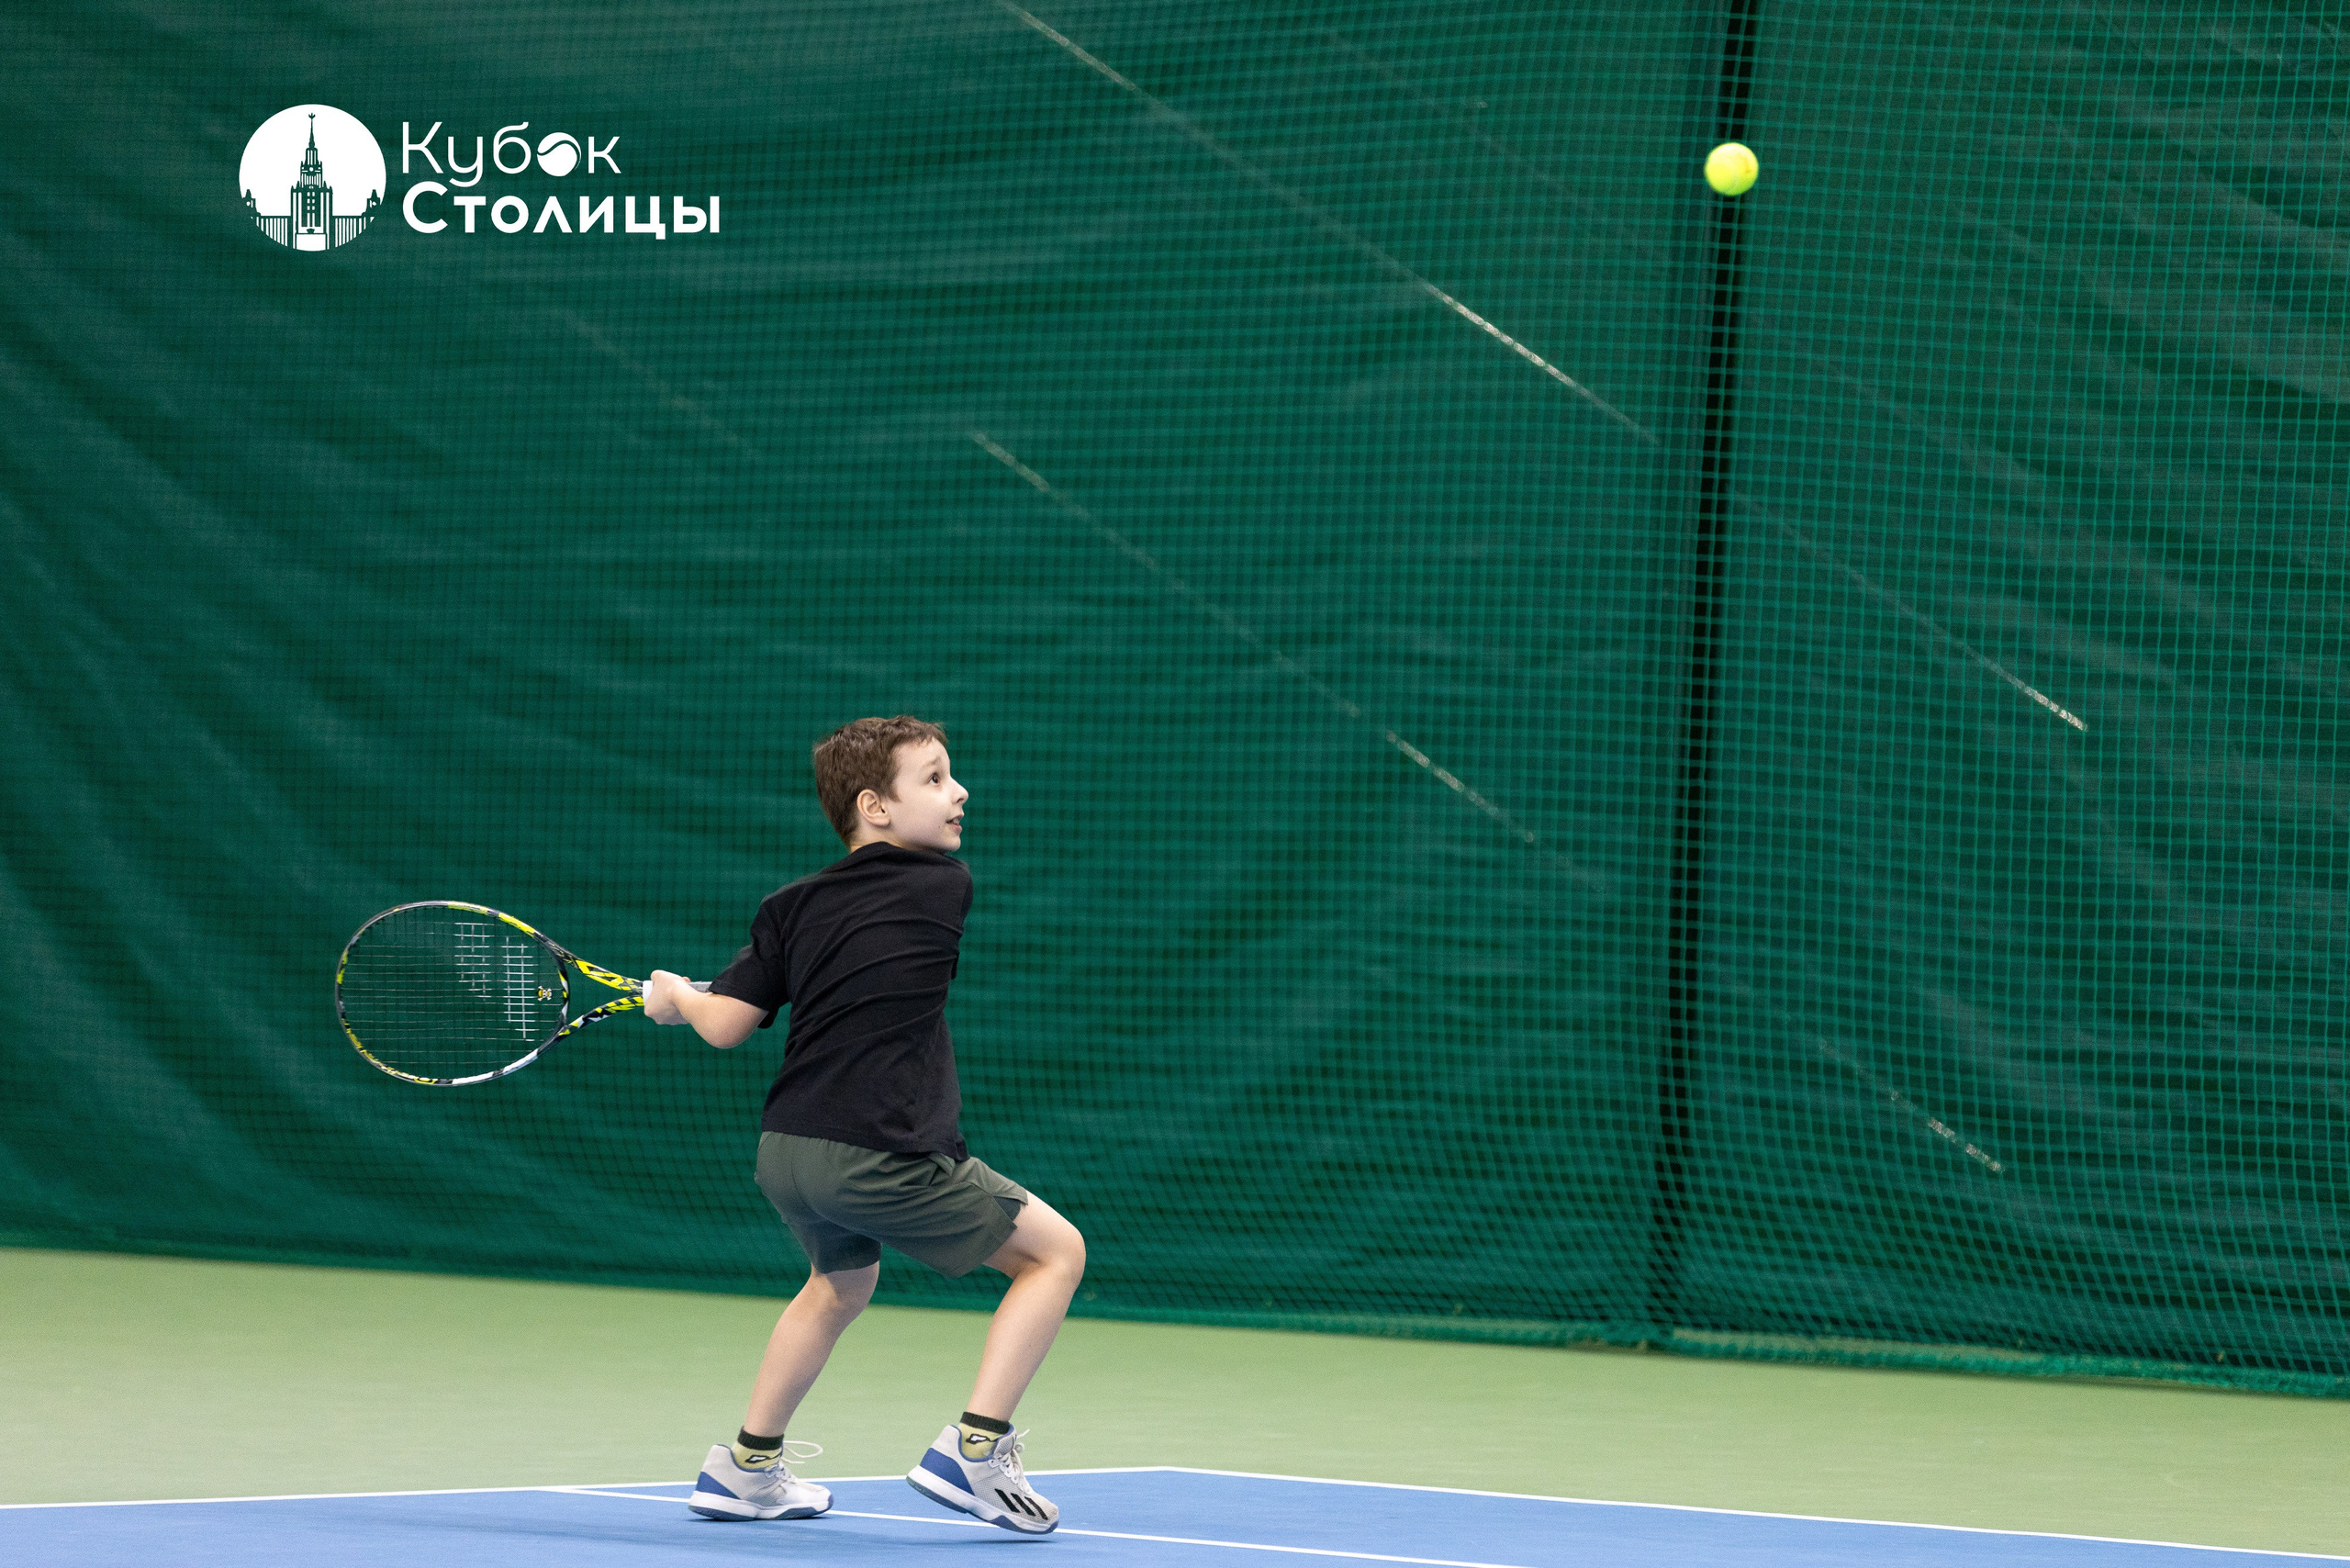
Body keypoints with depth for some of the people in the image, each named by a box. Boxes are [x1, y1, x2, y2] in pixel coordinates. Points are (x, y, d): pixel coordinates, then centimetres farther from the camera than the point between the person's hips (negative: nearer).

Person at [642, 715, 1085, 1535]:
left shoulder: (793, 906, 8)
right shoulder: (949, 889, 0)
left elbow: (725, 1025, 3)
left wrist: (675, 997, 25)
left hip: (786, 1154, 6)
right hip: (884, 1159, -6)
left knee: (843, 1281, 35)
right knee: (1056, 1251, 6)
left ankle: (746, 1467, 41)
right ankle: (973, 1450, -5)